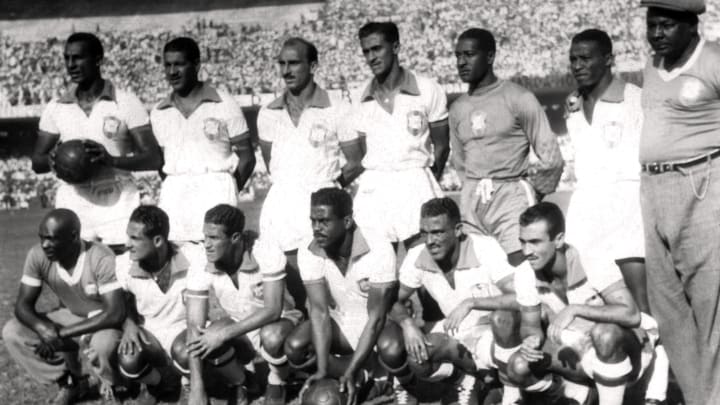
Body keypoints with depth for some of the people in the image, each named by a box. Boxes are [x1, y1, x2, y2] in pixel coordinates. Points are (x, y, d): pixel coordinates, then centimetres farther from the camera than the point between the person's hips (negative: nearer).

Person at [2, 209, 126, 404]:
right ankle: (70, 383, 3)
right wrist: (43, 328, -35)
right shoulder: (38, 256, -16)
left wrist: (61, 334, -32)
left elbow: (115, 314, -32)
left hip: (104, 323, -5)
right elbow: (23, 305, -11)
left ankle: (113, 386, -2)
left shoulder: (101, 259, -30)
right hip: (72, 318, 5)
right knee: (12, 332, -14)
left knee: (104, 343, -39)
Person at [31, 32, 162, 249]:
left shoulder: (126, 103, 0)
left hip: (117, 206, -2)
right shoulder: (56, 108, 9)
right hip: (73, 206, 3)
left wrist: (112, 159, -21)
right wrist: (51, 160, -11)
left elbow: (153, 158, -4)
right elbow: (36, 162, 14)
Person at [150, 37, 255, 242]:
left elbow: (246, 157, 4)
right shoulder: (158, 113, 14)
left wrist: (226, 193, -4)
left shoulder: (224, 105, 4)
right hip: (173, 194, 3)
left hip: (215, 190, -3)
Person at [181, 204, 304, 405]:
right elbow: (195, 327, -22)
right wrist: (197, 388, -29)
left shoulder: (268, 254, -29)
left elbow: (273, 310, -29)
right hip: (239, 326, 4)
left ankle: (277, 385, -8)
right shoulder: (202, 266, -20)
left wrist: (224, 333, -35)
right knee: (182, 351, -20)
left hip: (279, 321, -3)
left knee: (271, 336, -40)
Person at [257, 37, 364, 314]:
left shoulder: (337, 111, -2)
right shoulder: (268, 114, 10)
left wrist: (328, 186, 1)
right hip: (281, 204, 4)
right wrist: (289, 185, 11)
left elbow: (357, 163, 1)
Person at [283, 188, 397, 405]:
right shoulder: (309, 252, -17)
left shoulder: (379, 249, -26)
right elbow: (320, 311, -20)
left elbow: (376, 317, -26)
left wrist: (351, 372, -33)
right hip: (339, 325, 3)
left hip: (375, 327, -3)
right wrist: (322, 370, -31)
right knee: (294, 347, -24)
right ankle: (367, 374, -11)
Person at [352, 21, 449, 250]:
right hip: (373, 189, 3)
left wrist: (427, 185, 1)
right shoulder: (364, 100, 9)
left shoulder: (428, 91, 0)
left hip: (415, 185, -3)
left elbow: (441, 147, 4)